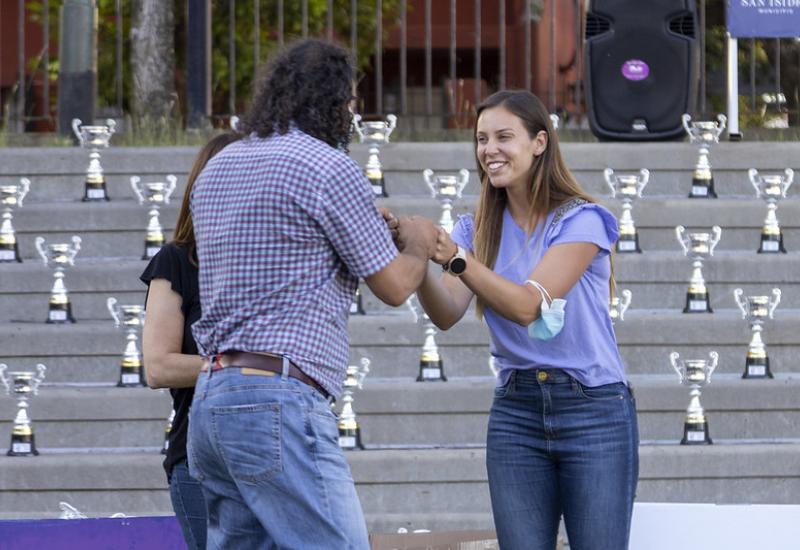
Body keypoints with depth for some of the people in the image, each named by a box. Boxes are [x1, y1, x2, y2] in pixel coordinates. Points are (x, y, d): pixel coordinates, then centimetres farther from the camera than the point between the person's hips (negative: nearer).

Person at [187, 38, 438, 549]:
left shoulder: (219, 167, 18)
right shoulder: (329, 167, -7)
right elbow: (394, 286, 0)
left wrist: (365, 225, 32)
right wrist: (419, 243, 22)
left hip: (211, 401, 9)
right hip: (280, 406, -9)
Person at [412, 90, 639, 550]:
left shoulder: (580, 220, -7)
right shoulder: (478, 229, 9)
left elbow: (528, 305, -19)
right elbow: (447, 313, -6)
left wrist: (456, 258, -31)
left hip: (593, 409, -4)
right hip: (515, 411, 5)